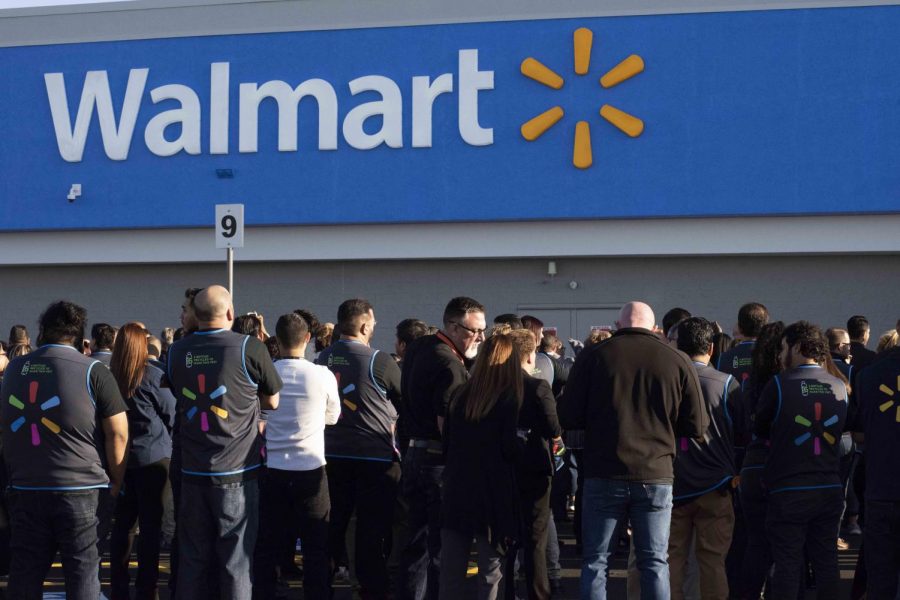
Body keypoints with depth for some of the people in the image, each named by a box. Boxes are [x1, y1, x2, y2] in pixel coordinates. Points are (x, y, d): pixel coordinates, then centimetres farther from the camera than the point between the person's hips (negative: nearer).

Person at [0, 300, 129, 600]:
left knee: (25, 571, 9)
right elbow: (118, 433, -8)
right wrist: (116, 481, 2)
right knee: (82, 571, 1)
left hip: (25, 488, 4)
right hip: (81, 488, -4)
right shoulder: (92, 371, -5)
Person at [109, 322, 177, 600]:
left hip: (119, 457, 4)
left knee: (122, 524, 12)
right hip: (153, 457, -4)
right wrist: (164, 439, 15)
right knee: (150, 526, 2)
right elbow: (172, 415, -2)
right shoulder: (152, 375, -10)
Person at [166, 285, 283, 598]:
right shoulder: (249, 348, -10)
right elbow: (273, 401, 2)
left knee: (192, 560, 11)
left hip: (193, 471, 4)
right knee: (236, 561, 2)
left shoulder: (176, 352, 2)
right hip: (236, 472, -4)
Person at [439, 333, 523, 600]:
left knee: (451, 568, 9)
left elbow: (446, 442, 8)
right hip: (495, 491, -4)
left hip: (457, 488, 4)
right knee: (490, 569, 4)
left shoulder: (460, 395, 4)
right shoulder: (510, 399, -9)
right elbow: (512, 448, -14)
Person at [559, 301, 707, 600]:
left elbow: (569, 417, -3)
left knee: (595, 561, 8)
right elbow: (697, 426, 2)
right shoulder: (677, 360, -1)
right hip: (656, 475, 1)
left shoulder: (592, 356, -3)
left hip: (604, 474, -1)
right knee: (655, 563, 10)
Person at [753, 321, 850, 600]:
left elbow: (759, 429, 0)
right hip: (830, 490, 4)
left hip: (788, 491, -4)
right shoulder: (839, 386, 3)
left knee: (787, 566, 0)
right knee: (827, 564, 11)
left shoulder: (779, 384, -11)